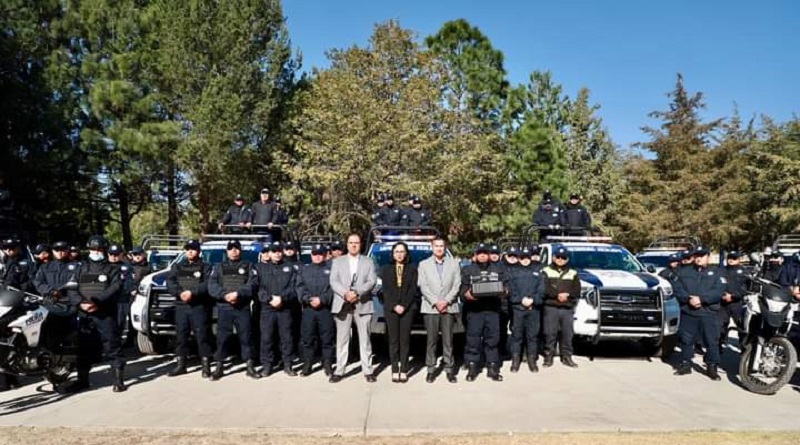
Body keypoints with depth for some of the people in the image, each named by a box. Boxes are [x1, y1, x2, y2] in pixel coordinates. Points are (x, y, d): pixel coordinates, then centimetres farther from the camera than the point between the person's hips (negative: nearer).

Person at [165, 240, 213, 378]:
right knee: (181, 336, 8)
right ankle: (180, 364, 18)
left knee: (202, 336, -5)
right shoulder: (177, 267, 17)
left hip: (200, 306, -4)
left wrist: (192, 292, -22)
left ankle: (205, 365, -1)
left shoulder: (205, 267, 6)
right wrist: (180, 292, -17)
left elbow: (208, 285, -9)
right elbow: (170, 283, 2)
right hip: (181, 306, 4)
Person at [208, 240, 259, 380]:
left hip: (243, 307, -1)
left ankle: (250, 367, 6)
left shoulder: (249, 266, 11)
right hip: (223, 307, 1)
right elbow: (212, 286, 1)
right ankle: (219, 367, 10)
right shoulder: (218, 267, 16)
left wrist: (238, 293, -20)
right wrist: (225, 295, -15)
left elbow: (252, 284, -5)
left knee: (245, 336, -1)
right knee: (222, 337, 1)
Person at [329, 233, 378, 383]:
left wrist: (357, 293, -16)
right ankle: (339, 371, 9)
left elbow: (372, 281, -1)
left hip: (363, 305, 0)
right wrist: (345, 293, -16)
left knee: (365, 339, 3)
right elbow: (333, 282, 1)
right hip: (343, 305, 0)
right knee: (342, 339, 2)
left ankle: (368, 371, 9)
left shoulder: (368, 262, 11)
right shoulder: (337, 261, 12)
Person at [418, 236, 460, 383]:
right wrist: (435, 302, -9)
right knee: (431, 340, 1)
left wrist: (446, 301, -8)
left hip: (449, 307, 0)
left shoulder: (454, 263, 10)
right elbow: (423, 287, 1)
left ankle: (449, 369, 7)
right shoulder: (424, 264, 9)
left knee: (448, 340, 0)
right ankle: (431, 369, 8)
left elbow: (456, 285, 3)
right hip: (430, 308, 0)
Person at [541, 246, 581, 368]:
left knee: (567, 334, 4)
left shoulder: (573, 273, 15)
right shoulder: (546, 271, 7)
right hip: (550, 308, -2)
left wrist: (567, 295, -12)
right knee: (550, 333, -3)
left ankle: (566, 356, 15)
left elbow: (577, 291, 6)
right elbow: (544, 289, -6)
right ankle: (548, 356, 5)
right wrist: (557, 294, -16)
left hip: (568, 309, 2)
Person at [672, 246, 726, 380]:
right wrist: (688, 299, -16)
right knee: (686, 340, 9)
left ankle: (712, 367, 10)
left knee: (712, 341, -1)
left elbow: (719, 291, -8)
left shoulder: (717, 272, 6)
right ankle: (685, 364, 20)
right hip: (688, 313, 2)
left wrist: (701, 298, -19)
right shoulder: (684, 272, 13)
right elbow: (677, 289, 2)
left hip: (709, 314, -2)